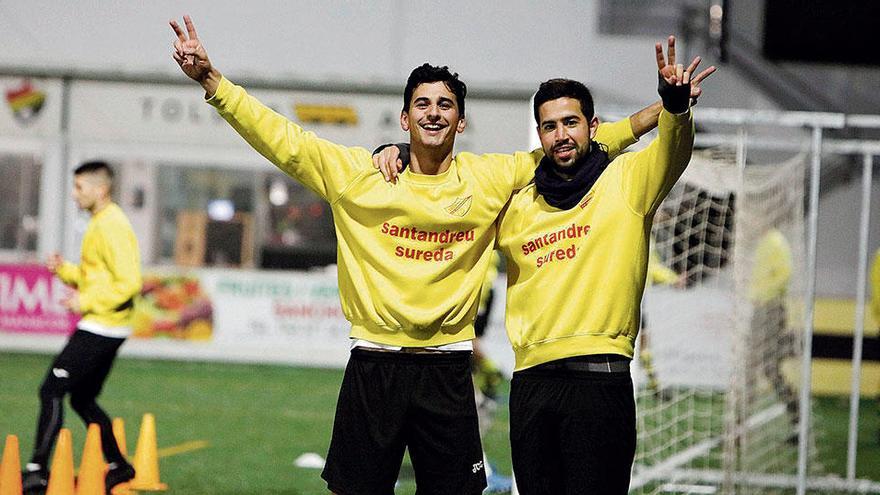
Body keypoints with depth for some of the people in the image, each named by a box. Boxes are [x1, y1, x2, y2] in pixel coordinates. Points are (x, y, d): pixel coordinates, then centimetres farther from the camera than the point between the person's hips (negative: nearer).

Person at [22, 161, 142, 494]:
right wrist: (63, 269, 6)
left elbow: (129, 283, -23)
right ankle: (118, 466, 24)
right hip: (103, 329, 10)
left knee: (51, 391, -11)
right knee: (82, 399, 18)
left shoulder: (111, 227, -16)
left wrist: (87, 302, -19)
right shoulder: (100, 224, 16)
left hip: (100, 329, -10)